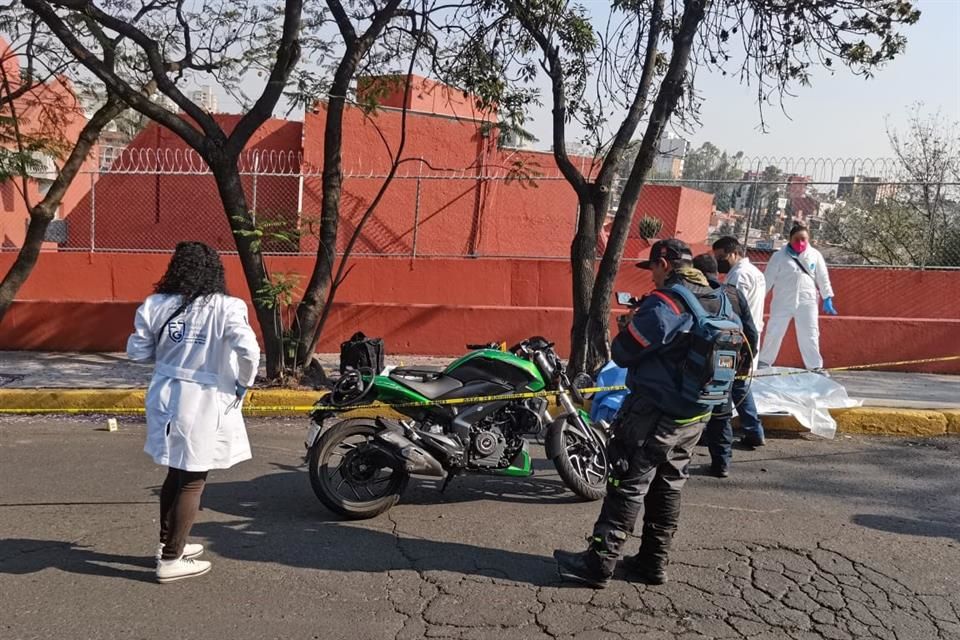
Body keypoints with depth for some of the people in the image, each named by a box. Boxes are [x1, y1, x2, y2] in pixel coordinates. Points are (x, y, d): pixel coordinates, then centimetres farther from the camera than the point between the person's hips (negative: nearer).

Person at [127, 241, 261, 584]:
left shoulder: (156, 306, -1)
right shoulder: (226, 308, -13)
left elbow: (137, 351, 4)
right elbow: (248, 350, -25)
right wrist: (244, 383, -8)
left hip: (165, 399, 5)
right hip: (203, 405, -5)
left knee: (176, 474, 22)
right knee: (192, 482, 8)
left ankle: (169, 543, 36)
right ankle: (171, 560, 13)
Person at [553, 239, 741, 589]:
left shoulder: (663, 304, -19)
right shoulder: (721, 301, 5)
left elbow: (622, 353, -17)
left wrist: (632, 321, 5)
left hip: (654, 414, -8)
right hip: (695, 416, 8)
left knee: (627, 486, -2)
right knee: (668, 487, 16)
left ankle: (599, 563, 5)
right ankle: (653, 563, 23)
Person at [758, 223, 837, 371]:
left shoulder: (815, 255, 3)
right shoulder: (779, 256, -1)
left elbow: (823, 278, 7)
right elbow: (768, 278, 1)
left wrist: (827, 299, 3)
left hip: (806, 302, 1)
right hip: (782, 302, -1)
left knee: (810, 336, 3)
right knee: (773, 333, 6)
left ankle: (816, 367, 11)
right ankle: (763, 363, 19)